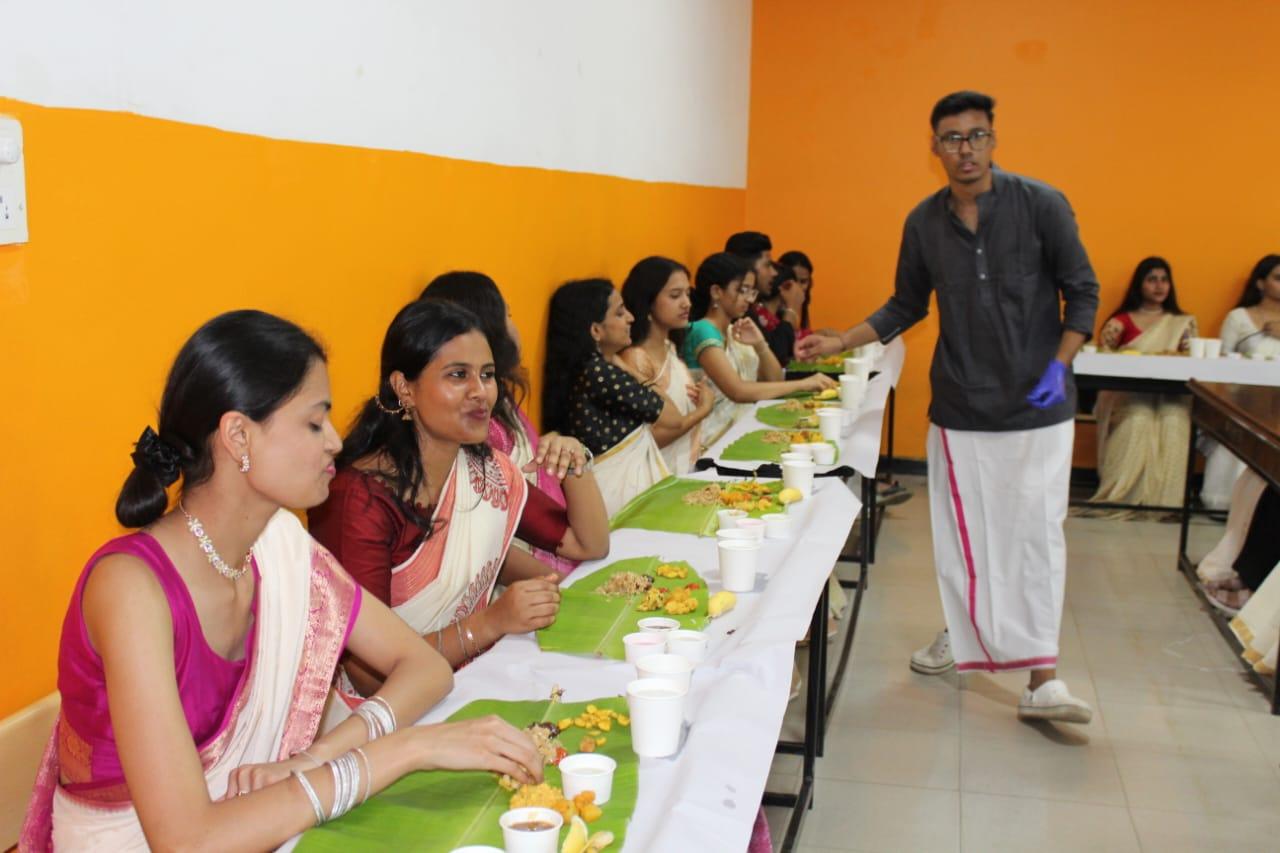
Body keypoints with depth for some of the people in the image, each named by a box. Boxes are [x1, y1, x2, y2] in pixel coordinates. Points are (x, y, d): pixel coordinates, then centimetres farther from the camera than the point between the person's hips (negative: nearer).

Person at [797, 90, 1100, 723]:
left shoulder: (1040, 204, -7)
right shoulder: (924, 223, 2)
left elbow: (1082, 291, -1)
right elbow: (906, 307, 13)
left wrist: (1060, 364, -14)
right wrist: (838, 343, 4)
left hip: (1036, 407, -3)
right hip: (960, 406, 3)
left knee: (1036, 533, -5)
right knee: (959, 531, 10)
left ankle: (1041, 680, -2)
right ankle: (963, 635, 30)